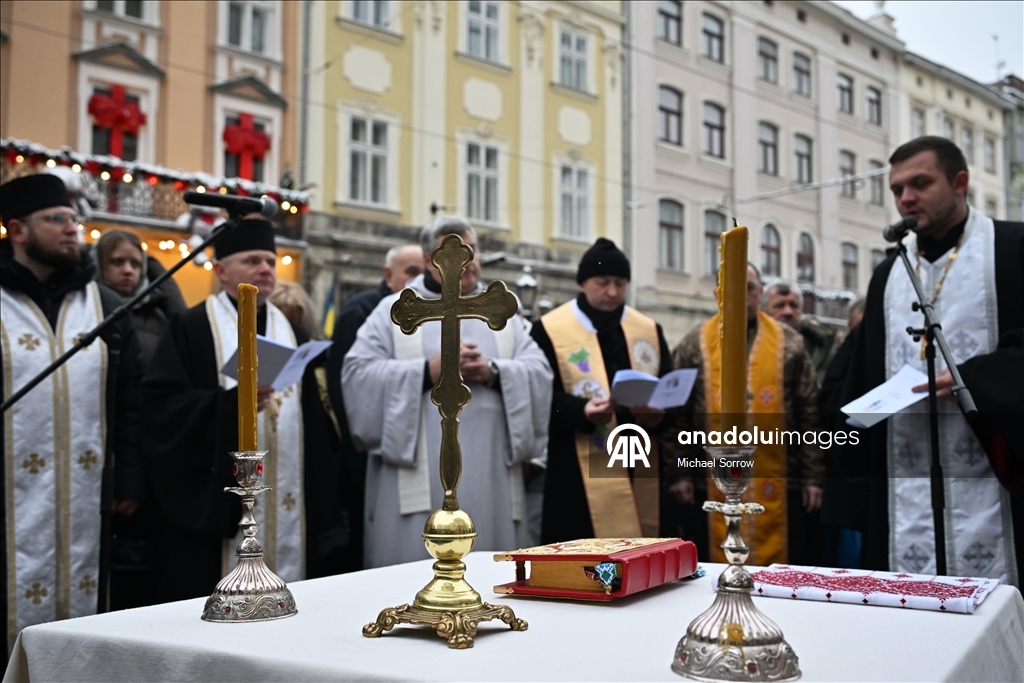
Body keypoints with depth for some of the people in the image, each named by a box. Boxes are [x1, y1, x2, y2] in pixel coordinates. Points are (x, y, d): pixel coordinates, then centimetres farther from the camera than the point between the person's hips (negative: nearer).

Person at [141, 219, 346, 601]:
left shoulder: (291, 332, 17)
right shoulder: (191, 329, 2)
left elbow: (313, 415, 15)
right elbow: (160, 402, -9)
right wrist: (231, 402, -22)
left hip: (289, 508, 5)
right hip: (214, 503, -4)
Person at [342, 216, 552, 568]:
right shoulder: (394, 310, 9)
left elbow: (539, 371, 6)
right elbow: (358, 374, -3)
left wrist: (493, 372, -13)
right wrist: (428, 371, -12)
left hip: (488, 474, 3)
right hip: (418, 476, -2)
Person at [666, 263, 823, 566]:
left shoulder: (789, 343, 7)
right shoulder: (695, 345, 5)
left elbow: (809, 414, 6)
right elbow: (677, 416, 3)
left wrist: (812, 475, 1)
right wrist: (680, 472, -3)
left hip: (778, 485, 1)